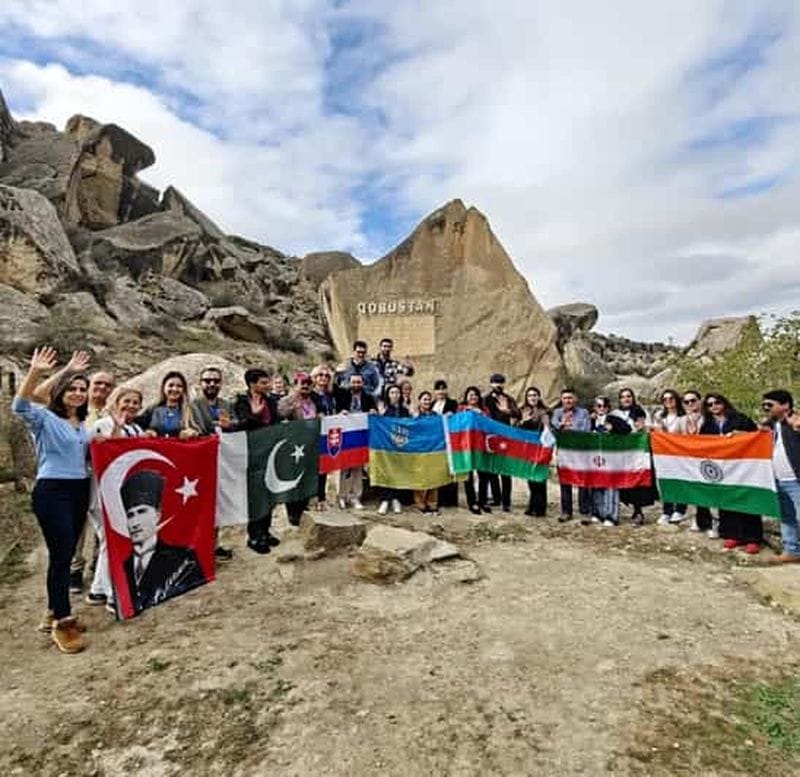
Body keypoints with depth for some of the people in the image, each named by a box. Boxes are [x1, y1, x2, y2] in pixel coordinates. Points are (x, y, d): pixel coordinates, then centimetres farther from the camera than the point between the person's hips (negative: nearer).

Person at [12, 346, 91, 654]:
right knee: (60, 554, -8)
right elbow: (19, 406, -26)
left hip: (79, 491, 7)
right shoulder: (44, 418, -5)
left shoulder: (84, 424, 14)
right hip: (51, 492, -7)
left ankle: (54, 613, 27)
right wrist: (34, 372, -38)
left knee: (66, 554, 13)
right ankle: (62, 623, 1)